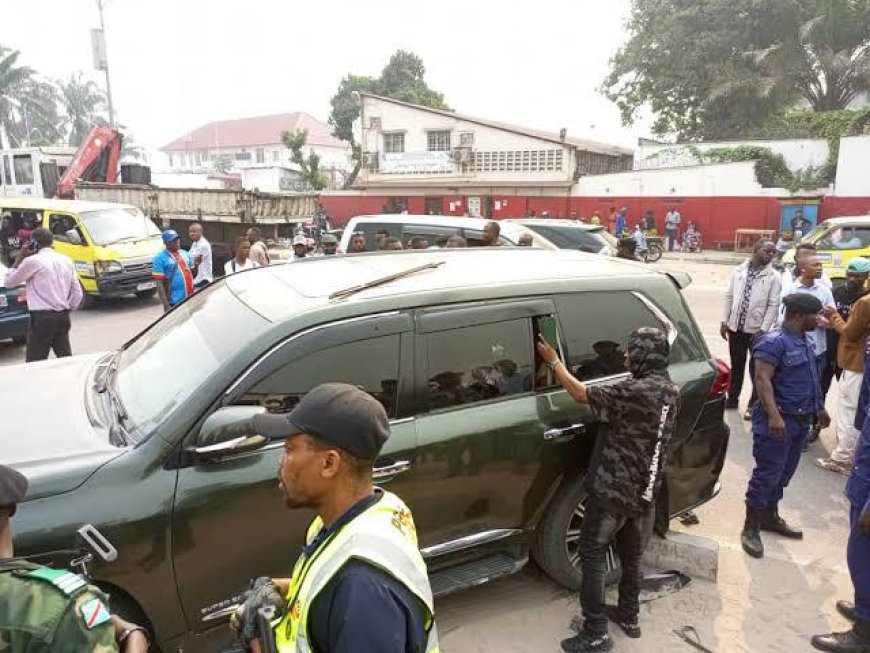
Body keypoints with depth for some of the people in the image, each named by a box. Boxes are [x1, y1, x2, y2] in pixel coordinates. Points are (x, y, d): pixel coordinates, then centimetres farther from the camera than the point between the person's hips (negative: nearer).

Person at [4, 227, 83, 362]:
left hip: (42, 318, -6)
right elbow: (77, 293, 9)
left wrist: (20, 257, 8)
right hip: (63, 317, 6)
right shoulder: (66, 260, 9)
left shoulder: (32, 261, -8)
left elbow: (9, 282, 6)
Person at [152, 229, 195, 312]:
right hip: (174, 303, -6)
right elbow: (159, 284, -13)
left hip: (190, 300, 6)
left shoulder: (185, 254, 11)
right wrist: (166, 305, -20)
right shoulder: (160, 258, -7)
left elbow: (193, 273, 18)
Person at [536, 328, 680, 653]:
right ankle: (629, 617, 39)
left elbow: (581, 394, -17)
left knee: (592, 558, 4)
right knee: (631, 557, 23)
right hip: (646, 491, 8)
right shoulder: (672, 391, 2)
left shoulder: (636, 391, -24)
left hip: (613, 490, -8)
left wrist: (554, 361, -6)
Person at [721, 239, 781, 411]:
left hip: (757, 329, -3)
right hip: (736, 327, 3)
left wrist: (763, 329, -15)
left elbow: (773, 305, -9)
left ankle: (754, 404, 17)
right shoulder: (738, 271, 4)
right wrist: (724, 321, 2)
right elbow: (729, 297, 7)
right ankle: (732, 398, 29)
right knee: (736, 365, 15)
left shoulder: (774, 276, -5)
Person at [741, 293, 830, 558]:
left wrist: (819, 408, 29)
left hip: (801, 420, 9)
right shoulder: (774, 341, -17)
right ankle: (751, 528, 5)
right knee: (767, 474, -4)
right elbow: (762, 380, -24)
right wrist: (774, 416, -33)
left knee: (783, 474, 17)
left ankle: (770, 517, 32)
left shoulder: (805, 341, 12)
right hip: (778, 420, -9)